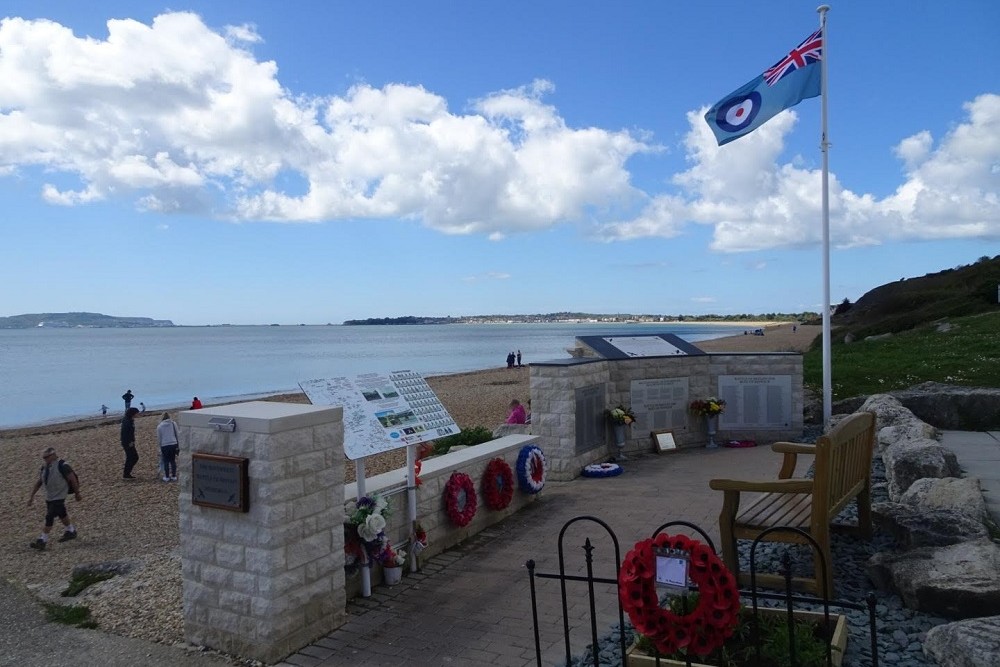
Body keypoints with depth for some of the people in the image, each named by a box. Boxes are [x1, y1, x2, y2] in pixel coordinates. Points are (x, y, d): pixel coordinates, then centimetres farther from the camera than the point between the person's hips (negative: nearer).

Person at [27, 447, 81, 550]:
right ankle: (71, 531, 37)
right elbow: (38, 482, 12)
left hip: (59, 498, -8)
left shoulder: (62, 466, -18)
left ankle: (42, 541, -3)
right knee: (61, 515, 20)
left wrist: (77, 493, -6)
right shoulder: (45, 467, 5)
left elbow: (73, 479, -12)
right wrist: (31, 496, 9)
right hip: (49, 497, 8)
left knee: (49, 517, -10)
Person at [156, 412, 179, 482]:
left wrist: (160, 446, 16)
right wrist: (178, 445, 13)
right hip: (173, 444, 2)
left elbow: (159, 438, 5)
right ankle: (173, 476, 13)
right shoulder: (173, 424, 3)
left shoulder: (159, 426, 0)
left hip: (164, 445, -2)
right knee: (173, 460, 10)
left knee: (166, 461, 7)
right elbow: (177, 435, 6)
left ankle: (167, 477, 11)